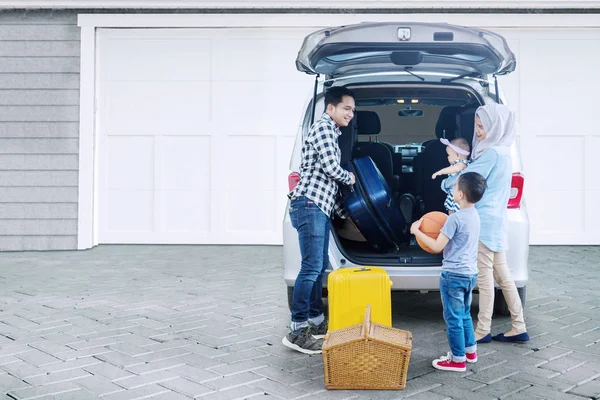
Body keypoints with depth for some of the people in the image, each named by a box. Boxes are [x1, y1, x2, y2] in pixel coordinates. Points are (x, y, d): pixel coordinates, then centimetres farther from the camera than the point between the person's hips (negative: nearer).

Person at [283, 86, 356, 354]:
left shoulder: (331, 133, 24)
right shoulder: (323, 127, -6)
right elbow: (331, 167, -15)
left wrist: (341, 210, 23)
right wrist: (349, 178, 5)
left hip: (320, 207, 10)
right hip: (310, 205, -10)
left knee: (320, 267, 14)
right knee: (311, 268, -12)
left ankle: (316, 321, 23)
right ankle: (297, 331, -9)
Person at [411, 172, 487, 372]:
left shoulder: (456, 218, -20)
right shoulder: (474, 215, 7)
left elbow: (437, 247, -18)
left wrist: (416, 231, -10)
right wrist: (445, 230, 16)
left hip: (454, 274, -9)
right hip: (470, 272, 9)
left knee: (453, 317, 2)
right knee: (464, 314, 22)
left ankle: (458, 360, 10)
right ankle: (470, 350, 34)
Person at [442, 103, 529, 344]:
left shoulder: (492, 152, -16)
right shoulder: (502, 151, 15)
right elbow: (476, 175, 21)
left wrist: (445, 183, 7)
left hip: (485, 221, -10)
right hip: (495, 220, 10)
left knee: (484, 276, -2)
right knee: (502, 274, 12)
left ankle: (483, 331, 7)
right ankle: (518, 328, 17)